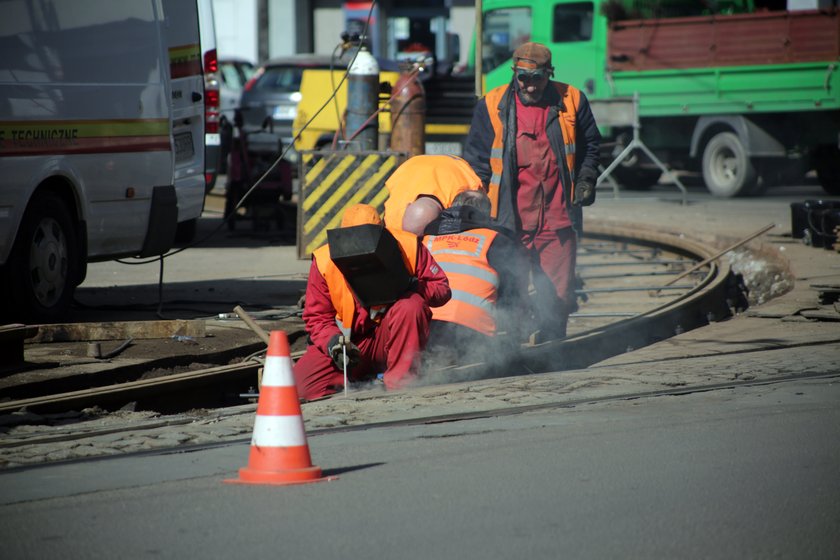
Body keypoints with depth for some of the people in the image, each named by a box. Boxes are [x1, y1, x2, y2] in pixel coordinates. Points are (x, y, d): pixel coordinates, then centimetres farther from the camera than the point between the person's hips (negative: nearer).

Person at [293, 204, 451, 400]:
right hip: (352, 342, 1)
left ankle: (401, 383, -23)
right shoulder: (324, 260, -10)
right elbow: (317, 317, -2)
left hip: (393, 339, -1)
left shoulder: (407, 246, -12)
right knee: (301, 382, -21)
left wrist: (415, 287, -24)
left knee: (411, 305, -33)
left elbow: (442, 288, -3)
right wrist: (332, 342, -23)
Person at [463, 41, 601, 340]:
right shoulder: (492, 106, 3)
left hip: (557, 217, 1)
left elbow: (590, 145, 21)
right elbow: (476, 159, 9)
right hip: (510, 218, -1)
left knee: (557, 293, 0)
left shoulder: (572, 101, 6)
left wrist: (586, 180, 7)